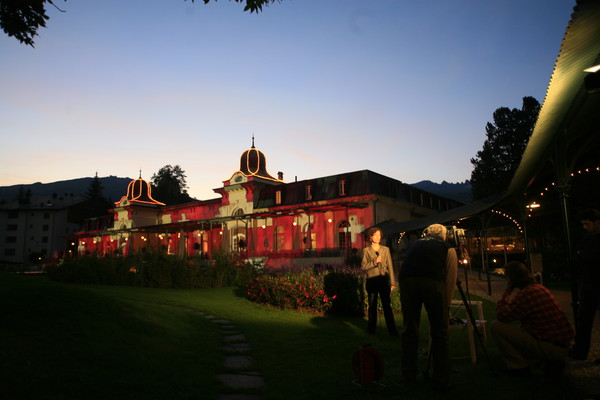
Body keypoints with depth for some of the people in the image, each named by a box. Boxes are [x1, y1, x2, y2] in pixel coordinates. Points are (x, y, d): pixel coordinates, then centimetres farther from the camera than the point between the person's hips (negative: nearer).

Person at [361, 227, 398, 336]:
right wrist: (374, 262, -14)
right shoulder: (366, 250, 5)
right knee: (372, 305, 7)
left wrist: (392, 282, 4)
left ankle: (392, 330, 1)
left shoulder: (385, 249, 10)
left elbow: (390, 266, 9)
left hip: (384, 280, 1)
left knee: (387, 305, -3)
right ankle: (371, 329, 18)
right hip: (372, 281, -1)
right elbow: (363, 267, 0)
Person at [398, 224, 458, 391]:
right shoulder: (447, 248, 24)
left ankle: (409, 375, 26)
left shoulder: (415, 244, 33)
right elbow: (451, 279, 18)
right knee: (439, 332, 10)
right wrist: (446, 304, 26)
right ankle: (441, 381, 15)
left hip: (406, 281, 3)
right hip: (433, 283, -3)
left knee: (409, 329, 15)